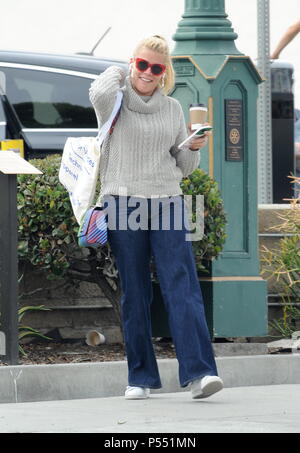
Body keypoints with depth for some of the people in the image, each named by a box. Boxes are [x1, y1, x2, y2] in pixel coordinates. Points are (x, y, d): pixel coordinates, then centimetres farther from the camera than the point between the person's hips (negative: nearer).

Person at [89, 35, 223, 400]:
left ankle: (198, 373, -20)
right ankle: (140, 377, 7)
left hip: (167, 202, 2)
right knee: (134, 294, 1)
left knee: (182, 285, -11)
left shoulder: (172, 109, 14)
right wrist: (117, 72, -2)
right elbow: (100, 94, -23)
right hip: (123, 203, -2)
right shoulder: (116, 103, 4)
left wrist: (195, 148, -1)